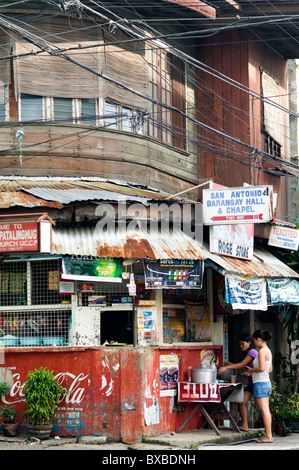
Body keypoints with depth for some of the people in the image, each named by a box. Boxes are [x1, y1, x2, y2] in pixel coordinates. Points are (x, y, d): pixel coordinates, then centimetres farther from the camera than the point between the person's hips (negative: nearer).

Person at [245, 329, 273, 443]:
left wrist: (252, 370, -4)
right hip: (266, 383, 10)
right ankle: (267, 434, 15)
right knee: (265, 411, 12)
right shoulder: (268, 351, 14)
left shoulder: (262, 351, -13)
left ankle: (268, 436, -9)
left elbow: (261, 368, -22)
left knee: (264, 410, -9)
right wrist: (253, 371, 16)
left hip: (260, 383, -10)